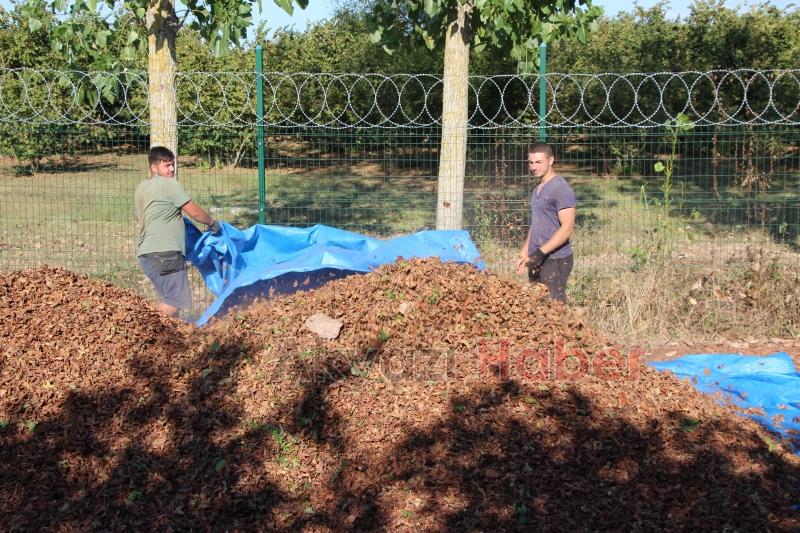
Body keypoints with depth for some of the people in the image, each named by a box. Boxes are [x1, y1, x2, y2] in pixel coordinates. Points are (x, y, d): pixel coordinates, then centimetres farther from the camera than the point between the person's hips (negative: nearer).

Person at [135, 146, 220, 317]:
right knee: (173, 302, -8)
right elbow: (195, 212, -6)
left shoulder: (142, 188, 19)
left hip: (146, 252, 10)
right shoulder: (169, 184, -7)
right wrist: (212, 223, 11)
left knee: (168, 298, 15)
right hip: (165, 252, -10)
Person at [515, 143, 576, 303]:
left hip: (555, 260, -9)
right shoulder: (537, 189, 16)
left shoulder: (561, 189, -12)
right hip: (537, 259, 9)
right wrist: (523, 254, 19)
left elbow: (567, 228, -18)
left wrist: (541, 252, -23)